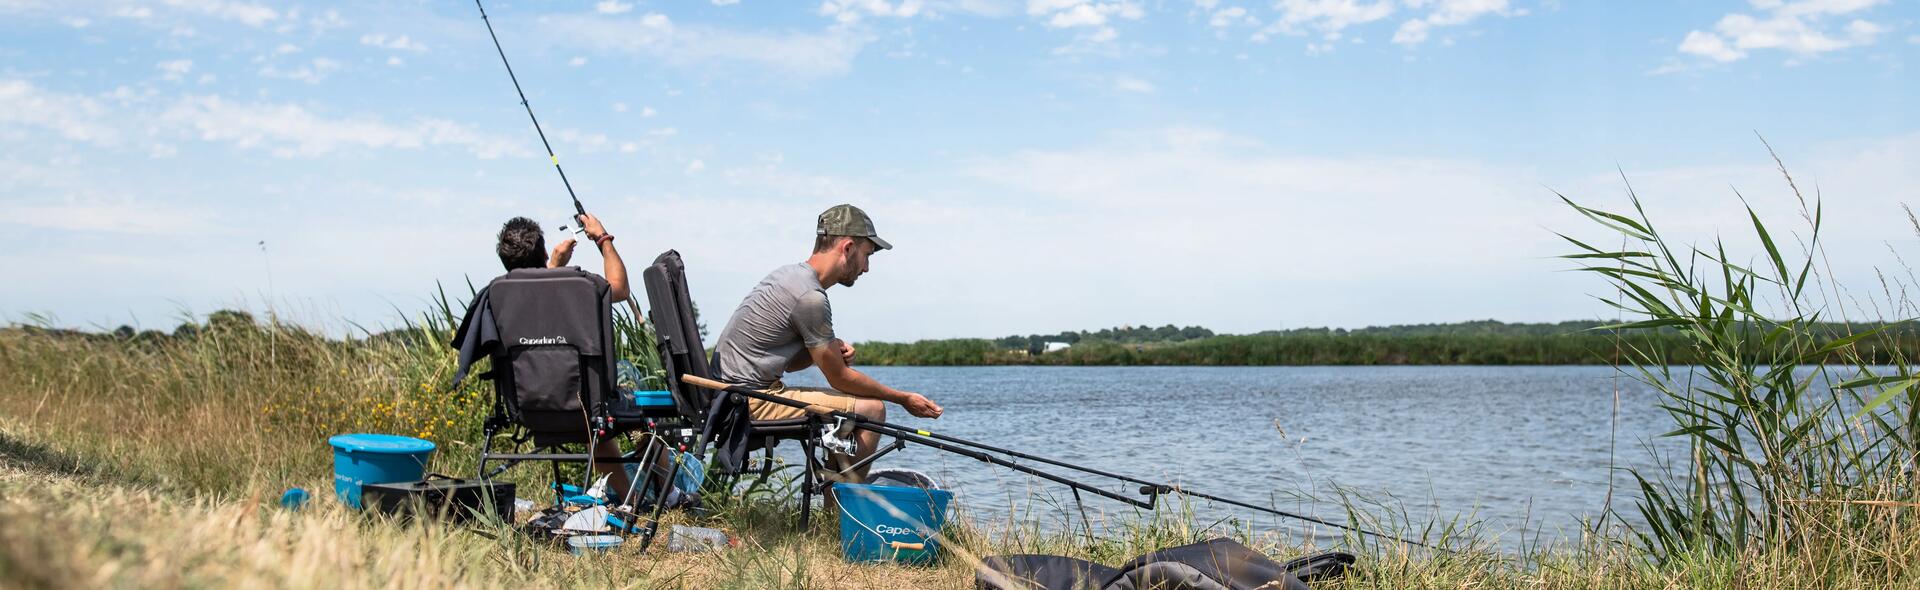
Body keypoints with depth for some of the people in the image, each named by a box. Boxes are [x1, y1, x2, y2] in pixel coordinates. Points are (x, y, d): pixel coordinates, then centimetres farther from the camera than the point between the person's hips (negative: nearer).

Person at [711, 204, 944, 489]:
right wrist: (903, 398, 0)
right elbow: (840, 379, -11)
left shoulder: (788, 274, 13)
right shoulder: (810, 297, -18)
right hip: (753, 403, -10)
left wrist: (831, 352, 1)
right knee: (871, 408, -10)